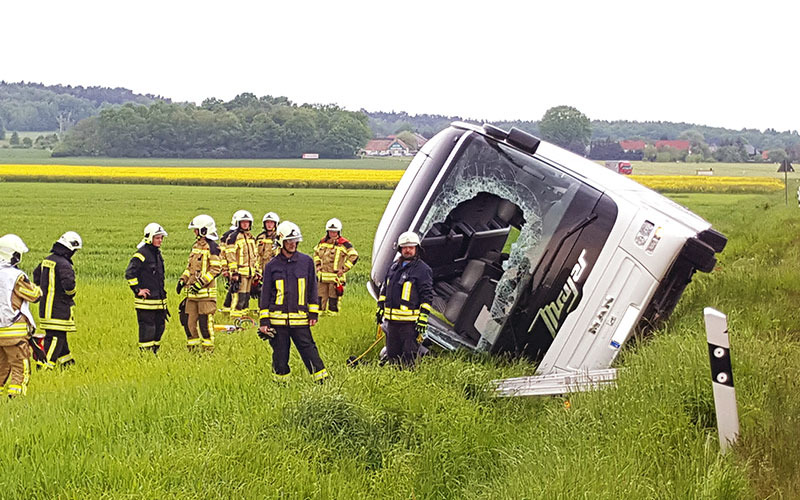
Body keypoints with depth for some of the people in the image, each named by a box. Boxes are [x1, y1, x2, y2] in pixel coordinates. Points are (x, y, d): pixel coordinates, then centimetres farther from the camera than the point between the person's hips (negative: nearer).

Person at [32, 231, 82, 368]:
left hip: (46, 306, 10)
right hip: (59, 309, -10)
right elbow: (68, 284, -31)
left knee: (60, 336, 21)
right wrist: (71, 294, -9)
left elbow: (36, 275, 26)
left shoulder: (48, 260, 11)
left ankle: (67, 362, 34)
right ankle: (44, 365, -10)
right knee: (55, 338, -7)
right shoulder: (63, 264, -20)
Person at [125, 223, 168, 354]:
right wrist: (137, 290, -15)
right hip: (146, 300, -9)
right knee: (147, 328, -5)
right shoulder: (142, 254, -13)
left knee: (160, 326, 12)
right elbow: (129, 273, -18)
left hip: (158, 299, 9)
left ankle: (154, 351, 23)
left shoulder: (157, 253, 15)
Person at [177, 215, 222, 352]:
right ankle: (192, 349, 19)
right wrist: (182, 280, 12)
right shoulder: (195, 246, 18)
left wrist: (201, 282, -19)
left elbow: (216, 269, -14)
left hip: (206, 290, -8)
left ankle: (208, 349, 3)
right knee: (189, 320, 9)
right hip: (193, 291, 8)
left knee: (205, 321, -5)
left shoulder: (212, 247, -9)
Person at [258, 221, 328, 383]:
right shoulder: (272, 266, 5)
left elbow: (312, 289, 11)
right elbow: (265, 294, 8)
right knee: (280, 353, 4)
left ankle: (322, 380, 4)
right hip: (277, 319, 0)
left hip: (300, 318, 0)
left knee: (308, 348, -3)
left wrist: (313, 313, 6)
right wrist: (263, 320, 3)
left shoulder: (306, 261, 6)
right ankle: (280, 381, 19)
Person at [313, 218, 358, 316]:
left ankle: (332, 314, 4)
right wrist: (318, 264, 15)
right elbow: (316, 252, 29)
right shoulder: (323, 242, 9)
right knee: (321, 297, 9)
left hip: (336, 277, -5)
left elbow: (354, 256, -10)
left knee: (333, 299, -2)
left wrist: (344, 268, -12)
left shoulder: (344, 244, -9)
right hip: (323, 276, 5)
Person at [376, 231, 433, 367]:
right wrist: (380, 308, 20)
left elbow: (427, 295, -8)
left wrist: (423, 318, -14)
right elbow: (384, 288, 25)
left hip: (410, 321, -7)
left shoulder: (423, 270, -5)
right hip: (392, 319, 7)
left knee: (409, 356, -6)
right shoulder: (394, 266, 16)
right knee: (392, 354, 11)